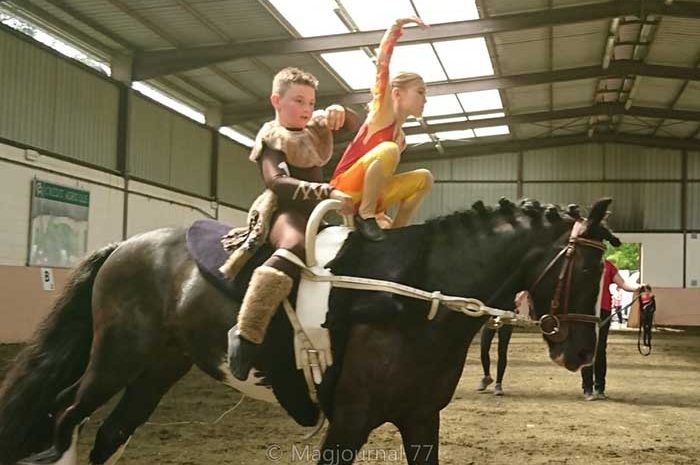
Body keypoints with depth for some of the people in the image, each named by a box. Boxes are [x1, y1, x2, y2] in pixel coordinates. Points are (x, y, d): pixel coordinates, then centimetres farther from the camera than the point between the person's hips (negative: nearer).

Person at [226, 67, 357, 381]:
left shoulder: (316, 130, 21)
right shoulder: (271, 138, 0)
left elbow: (360, 128, 29)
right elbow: (279, 183, -16)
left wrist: (340, 113, 5)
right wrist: (328, 192, -29)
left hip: (316, 215, 8)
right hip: (284, 213, -8)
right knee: (296, 246, -41)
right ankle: (245, 336, -45)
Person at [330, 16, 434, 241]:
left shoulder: (401, 138, 18)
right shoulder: (383, 112, -2)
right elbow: (382, 64, -13)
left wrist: (380, 212, 9)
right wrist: (397, 25, -18)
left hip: (369, 193, 8)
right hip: (345, 190, -8)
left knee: (424, 178, 4)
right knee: (389, 149, -31)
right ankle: (364, 215, -21)